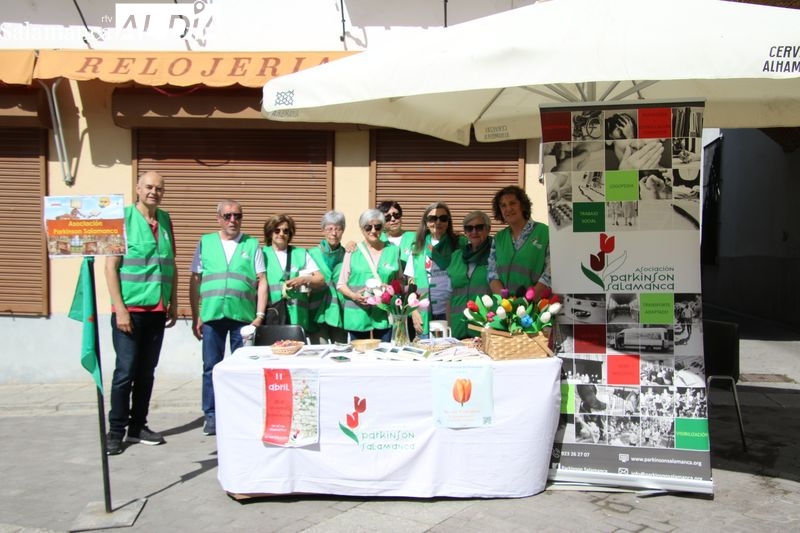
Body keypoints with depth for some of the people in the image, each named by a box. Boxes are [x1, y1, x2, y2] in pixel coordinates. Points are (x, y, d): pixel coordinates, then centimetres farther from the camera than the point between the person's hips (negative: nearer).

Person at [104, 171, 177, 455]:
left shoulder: (165, 220, 11)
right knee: (125, 372, -2)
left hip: (157, 310, 5)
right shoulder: (122, 218, -6)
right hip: (130, 310, -5)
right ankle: (116, 431, 10)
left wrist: (173, 303, 13)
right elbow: (111, 266, -9)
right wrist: (120, 308, -14)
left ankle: (138, 426, 21)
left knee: (147, 372, 11)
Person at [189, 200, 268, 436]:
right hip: (212, 315, 1)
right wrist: (195, 317, 5)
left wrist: (260, 315, -3)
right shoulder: (205, 243, 10)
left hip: (243, 316, -1)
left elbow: (261, 282, 5)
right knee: (211, 367, 4)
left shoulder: (252, 244, 8)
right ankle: (211, 416, 14)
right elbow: (195, 281, 10)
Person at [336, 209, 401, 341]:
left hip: (384, 316, 1)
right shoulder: (353, 252, 4)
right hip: (357, 316, -1)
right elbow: (341, 284, 6)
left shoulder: (393, 250, 9)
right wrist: (354, 295, -13)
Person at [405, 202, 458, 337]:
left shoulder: (457, 246, 3)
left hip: (450, 312, -2)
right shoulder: (418, 248, 10)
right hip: (425, 315, 2)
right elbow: (411, 283, 11)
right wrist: (414, 311, 4)